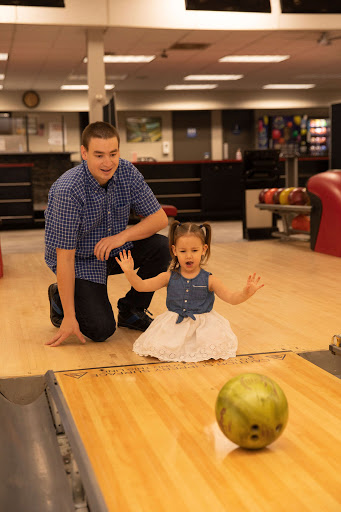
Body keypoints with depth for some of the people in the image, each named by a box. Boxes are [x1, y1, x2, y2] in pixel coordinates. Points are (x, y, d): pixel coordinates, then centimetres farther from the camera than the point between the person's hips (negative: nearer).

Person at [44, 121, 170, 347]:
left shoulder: (127, 172, -14)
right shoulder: (68, 190, -30)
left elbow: (160, 218, -9)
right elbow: (65, 257, -27)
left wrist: (123, 236, -28)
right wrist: (69, 317, -26)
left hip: (114, 249, 5)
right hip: (80, 259, -5)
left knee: (161, 247, -19)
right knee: (101, 330, -19)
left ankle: (131, 311, 4)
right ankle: (59, 298, 14)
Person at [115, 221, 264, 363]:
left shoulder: (209, 280, -3)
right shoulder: (169, 277, 1)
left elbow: (231, 297, -9)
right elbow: (142, 286, 0)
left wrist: (245, 293, -31)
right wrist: (129, 272, -17)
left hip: (203, 324, -1)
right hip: (174, 324, 1)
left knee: (217, 347, -27)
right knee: (156, 346, -21)